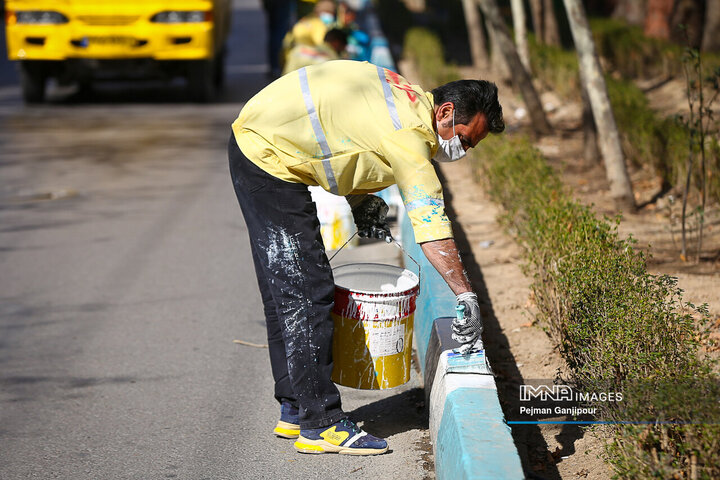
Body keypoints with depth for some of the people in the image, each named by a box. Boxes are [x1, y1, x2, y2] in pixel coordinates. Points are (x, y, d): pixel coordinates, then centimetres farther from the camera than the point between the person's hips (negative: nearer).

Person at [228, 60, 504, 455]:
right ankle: (320, 424, -6)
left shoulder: (407, 98, 8)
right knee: (305, 293, -9)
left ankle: (295, 410, 22)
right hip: (269, 155, -11)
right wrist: (466, 294, -31)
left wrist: (361, 200, 4)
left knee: (284, 291, 14)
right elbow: (431, 223, -29)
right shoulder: (410, 134, -21)